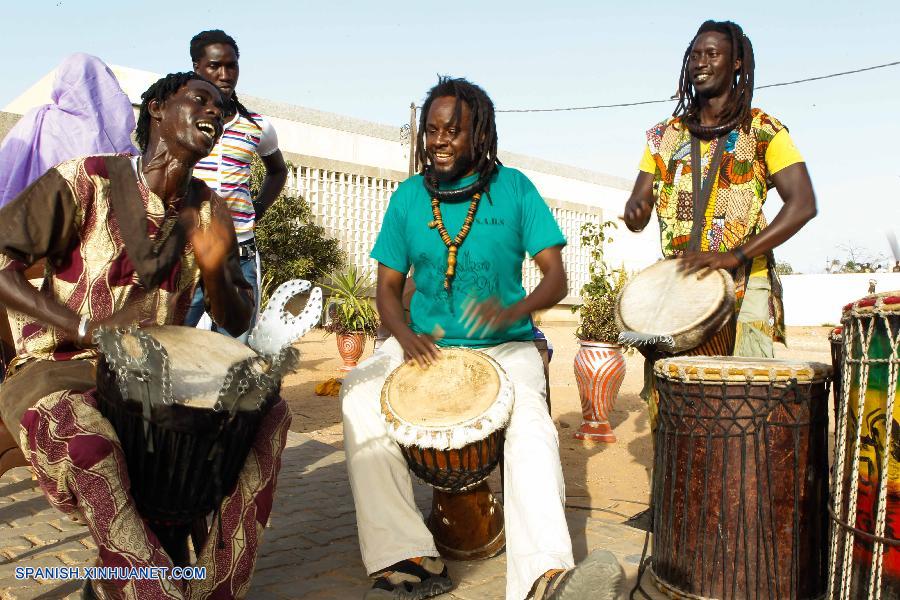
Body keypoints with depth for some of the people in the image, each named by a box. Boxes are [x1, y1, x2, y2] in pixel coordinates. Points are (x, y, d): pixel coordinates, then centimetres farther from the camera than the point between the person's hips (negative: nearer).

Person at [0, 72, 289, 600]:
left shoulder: (208, 210, 4)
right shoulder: (88, 180, -12)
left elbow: (236, 322, 5)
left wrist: (215, 272, -17)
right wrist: (87, 328, -25)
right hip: (61, 366, -5)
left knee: (267, 412, -10)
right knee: (79, 432, -38)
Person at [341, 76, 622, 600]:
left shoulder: (513, 188, 1)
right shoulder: (409, 196, 6)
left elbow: (556, 278, -2)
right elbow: (388, 285, 9)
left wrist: (514, 311, -24)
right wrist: (405, 335, -13)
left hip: (505, 347, -2)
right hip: (425, 345, 2)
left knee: (530, 426, -32)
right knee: (360, 393, -26)